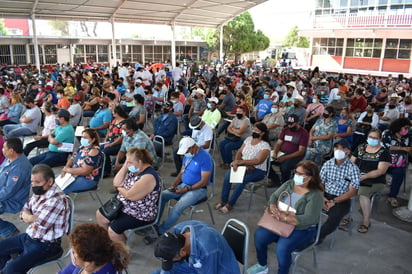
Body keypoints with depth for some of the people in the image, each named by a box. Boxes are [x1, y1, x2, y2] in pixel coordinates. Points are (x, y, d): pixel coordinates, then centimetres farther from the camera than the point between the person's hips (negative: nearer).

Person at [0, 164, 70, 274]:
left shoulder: (56, 199, -28)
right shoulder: (39, 192, 1)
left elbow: (39, 225, -27)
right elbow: (24, 212, 8)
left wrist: (29, 218, -6)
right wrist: (34, 219, -14)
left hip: (45, 244, -9)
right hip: (29, 236, 9)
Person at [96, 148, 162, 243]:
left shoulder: (148, 177, -28)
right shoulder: (134, 170, 2)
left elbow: (130, 195, -27)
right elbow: (116, 183, 1)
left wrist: (120, 188, -6)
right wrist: (125, 166, -8)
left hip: (141, 214, -10)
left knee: (113, 229, -21)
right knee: (100, 215, 11)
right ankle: (111, 239, 31)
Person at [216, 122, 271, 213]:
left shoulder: (265, 146, -14)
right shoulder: (248, 139, 6)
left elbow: (258, 161, -24)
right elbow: (239, 152, 7)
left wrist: (240, 162, -28)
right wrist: (236, 162, -14)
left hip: (257, 171, -5)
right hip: (244, 166, 6)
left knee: (241, 179, -33)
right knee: (228, 174, -21)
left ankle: (229, 205, -21)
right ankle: (223, 201, -11)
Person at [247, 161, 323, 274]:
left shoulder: (315, 195, -17)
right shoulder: (289, 184, 1)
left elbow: (308, 219, -24)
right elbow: (274, 196, 7)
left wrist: (284, 217, -28)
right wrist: (272, 207, -17)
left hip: (302, 229, -5)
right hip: (279, 223, 6)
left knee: (282, 248, -29)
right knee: (259, 235, -14)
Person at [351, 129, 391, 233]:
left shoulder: (384, 153, 0)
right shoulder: (360, 148, 14)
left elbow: (381, 171, -11)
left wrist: (364, 176, -21)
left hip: (375, 181, -4)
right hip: (357, 178, 4)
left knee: (362, 192, -34)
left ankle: (366, 221, -16)